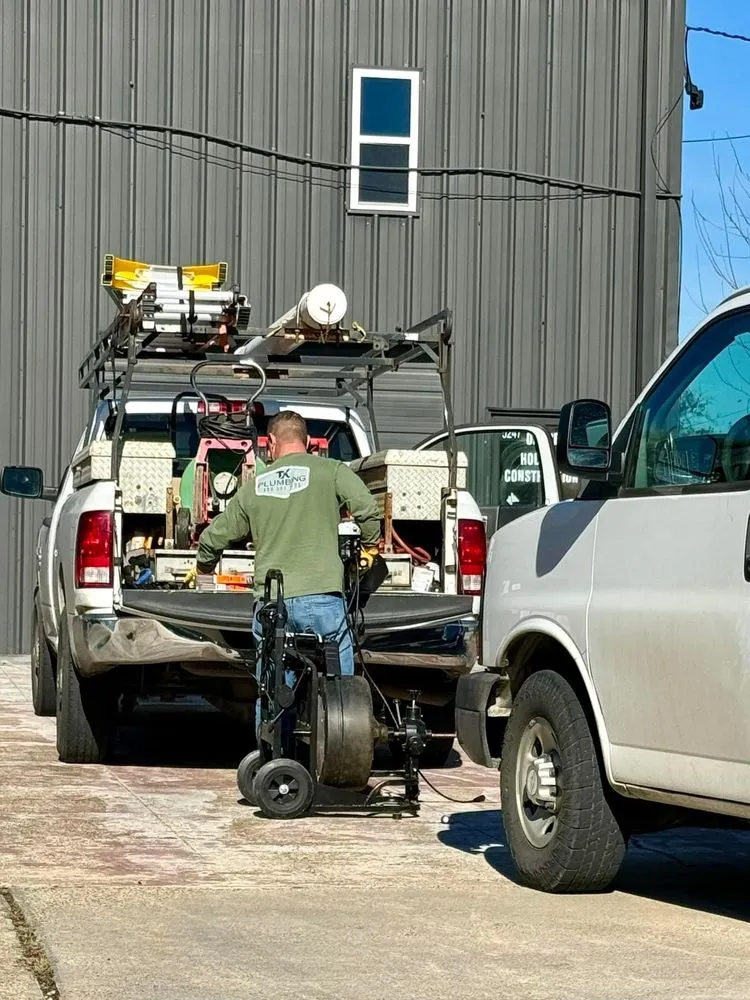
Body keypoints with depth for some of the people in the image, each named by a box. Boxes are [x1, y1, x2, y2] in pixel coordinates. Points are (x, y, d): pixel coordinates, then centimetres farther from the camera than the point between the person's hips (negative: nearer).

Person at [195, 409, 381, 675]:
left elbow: (212, 539, 21)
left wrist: (204, 566, 44)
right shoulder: (331, 471, 5)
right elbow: (367, 509, -8)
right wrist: (369, 548, 12)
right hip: (321, 598, -3)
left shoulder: (254, 487, 15)